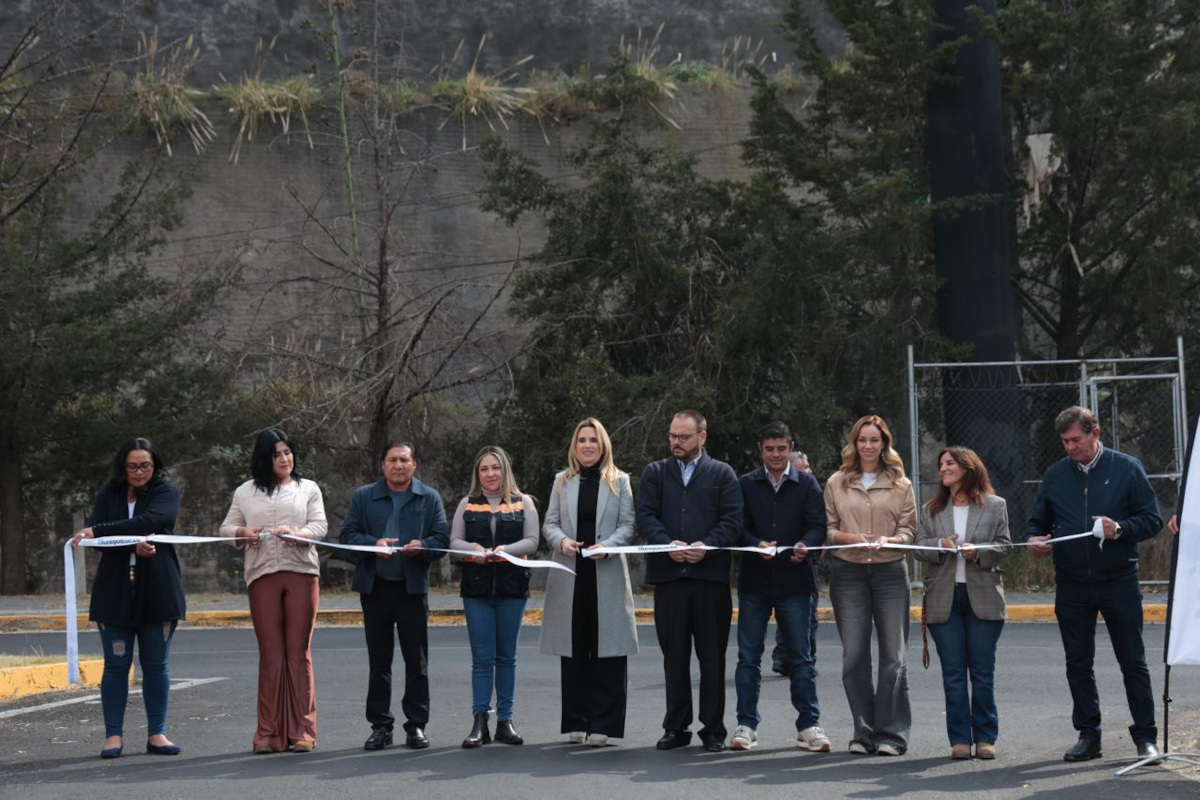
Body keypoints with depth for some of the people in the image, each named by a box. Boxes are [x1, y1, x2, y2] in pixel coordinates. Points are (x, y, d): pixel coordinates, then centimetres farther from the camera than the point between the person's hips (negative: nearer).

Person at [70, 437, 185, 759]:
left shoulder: (166, 493, 1)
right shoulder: (109, 495, 8)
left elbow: (148, 522, -18)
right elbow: (93, 533, -6)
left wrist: (98, 532, -23)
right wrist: (132, 546, -22)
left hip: (157, 592, -1)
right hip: (115, 591, 1)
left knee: (156, 665, 4)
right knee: (116, 664, 1)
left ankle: (156, 733, 10)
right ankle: (114, 735, 5)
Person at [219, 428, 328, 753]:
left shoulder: (308, 489, 13)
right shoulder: (245, 492, 16)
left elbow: (320, 526, 3)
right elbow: (226, 528, 16)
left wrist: (296, 533, -17)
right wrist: (242, 533, -7)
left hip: (301, 572, -1)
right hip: (262, 575, 1)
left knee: (299, 651, -2)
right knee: (270, 653, -1)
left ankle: (302, 731, 0)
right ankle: (269, 732, 1)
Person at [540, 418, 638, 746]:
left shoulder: (619, 481, 8)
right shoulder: (563, 481, 13)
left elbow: (628, 525, 2)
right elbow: (549, 523, 10)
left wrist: (607, 545, -16)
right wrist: (561, 540, -11)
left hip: (607, 575, -2)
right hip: (570, 576, 2)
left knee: (607, 652, -5)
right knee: (573, 652, 4)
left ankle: (602, 725, -2)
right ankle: (576, 723, 10)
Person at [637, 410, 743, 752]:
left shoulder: (722, 474, 8)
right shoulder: (655, 473, 13)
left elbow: (733, 520, -1)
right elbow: (645, 516, 2)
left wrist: (706, 546, -16)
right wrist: (668, 544, -15)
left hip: (711, 575, -2)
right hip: (668, 576, 2)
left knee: (712, 656, 1)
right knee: (674, 656, 6)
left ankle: (713, 730, 8)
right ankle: (676, 728, 13)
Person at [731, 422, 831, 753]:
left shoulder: (807, 484, 7)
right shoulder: (746, 484, 7)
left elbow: (818, 525, -1)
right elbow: (737, 526, 1)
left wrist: (805, 544, -22)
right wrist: (756, 544, -19)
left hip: (795, 580, 0)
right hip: (754, 580, 1)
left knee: (801, 656, 3)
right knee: (748, 656, 3)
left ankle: (808, 726, 8)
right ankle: (746, 725, 10)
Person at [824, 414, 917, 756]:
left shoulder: (900, 484, 7)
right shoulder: (836, 484, 9)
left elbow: (909, 529, 5)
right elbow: (826, 528, 7)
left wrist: (887, 541, -14)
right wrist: (849, 538, -12)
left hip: (890, 571, -1)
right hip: (847, 571, 1)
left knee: (893, 656, -3)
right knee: (853, 655, 2)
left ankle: (891, 733, 3)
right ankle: (863, 731, 10)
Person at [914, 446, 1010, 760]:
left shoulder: (995, 506, 5)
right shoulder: (932, 510, 13)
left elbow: (1004, 546, 1)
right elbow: (919, 546, 6)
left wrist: (979, 551, -17)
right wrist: (940, 545, -13)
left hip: (983, 596, -2)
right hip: (944, 598, 2)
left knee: (982, 671, 1)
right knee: (953, 672, 2)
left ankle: (985, 737, 8)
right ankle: (960, 739, 6)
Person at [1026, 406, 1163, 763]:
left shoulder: (1127, 468, 0)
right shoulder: (1055, 474, 9)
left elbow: (1152, 520, -1)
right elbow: (1039, 520, 17)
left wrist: (1120, 529, -19)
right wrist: (1035, 539, -6)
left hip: (1119, 582, -3)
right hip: (1071, 585, 3)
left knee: (1133, 662, 0)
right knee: (1078, 664, 8)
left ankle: (1146, 737, 7)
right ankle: (1087, 736, 17)